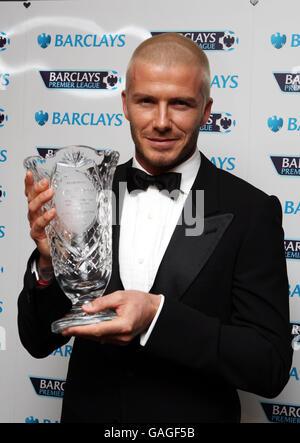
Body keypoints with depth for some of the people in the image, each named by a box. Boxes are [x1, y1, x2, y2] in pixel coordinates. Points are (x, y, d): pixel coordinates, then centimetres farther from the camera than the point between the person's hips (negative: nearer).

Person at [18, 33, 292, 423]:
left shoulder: (251, 211, -15)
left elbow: (271, 368, -18)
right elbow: (38, 341, -3)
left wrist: (156, 315, -30)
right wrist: (49, 264, -22)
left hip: (193, 418, -2)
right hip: (88, 413, 3)